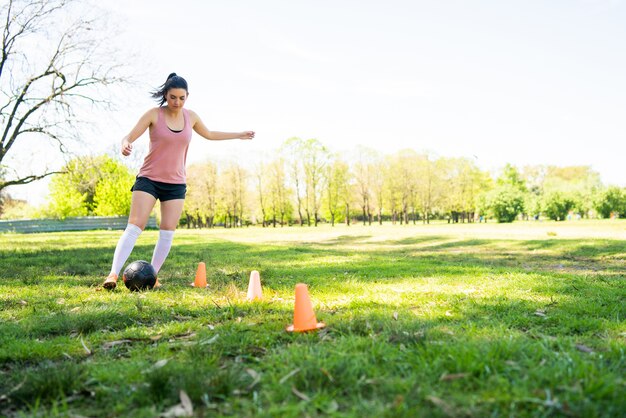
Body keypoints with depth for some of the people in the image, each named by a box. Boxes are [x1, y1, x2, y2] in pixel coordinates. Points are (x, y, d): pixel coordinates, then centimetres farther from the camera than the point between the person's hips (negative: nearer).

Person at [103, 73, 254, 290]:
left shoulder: (191, 116, 5)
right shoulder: (154, 114, -7)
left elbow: (209, 134, 24)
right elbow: (128, 137, -10)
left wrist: (239, 135, 30)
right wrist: (126, 144, -35)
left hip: (176, 184, 4)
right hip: (149, 179, -4)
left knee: (168, 233, -1)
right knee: (135, 226, -14)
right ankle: (114, 273, -15)